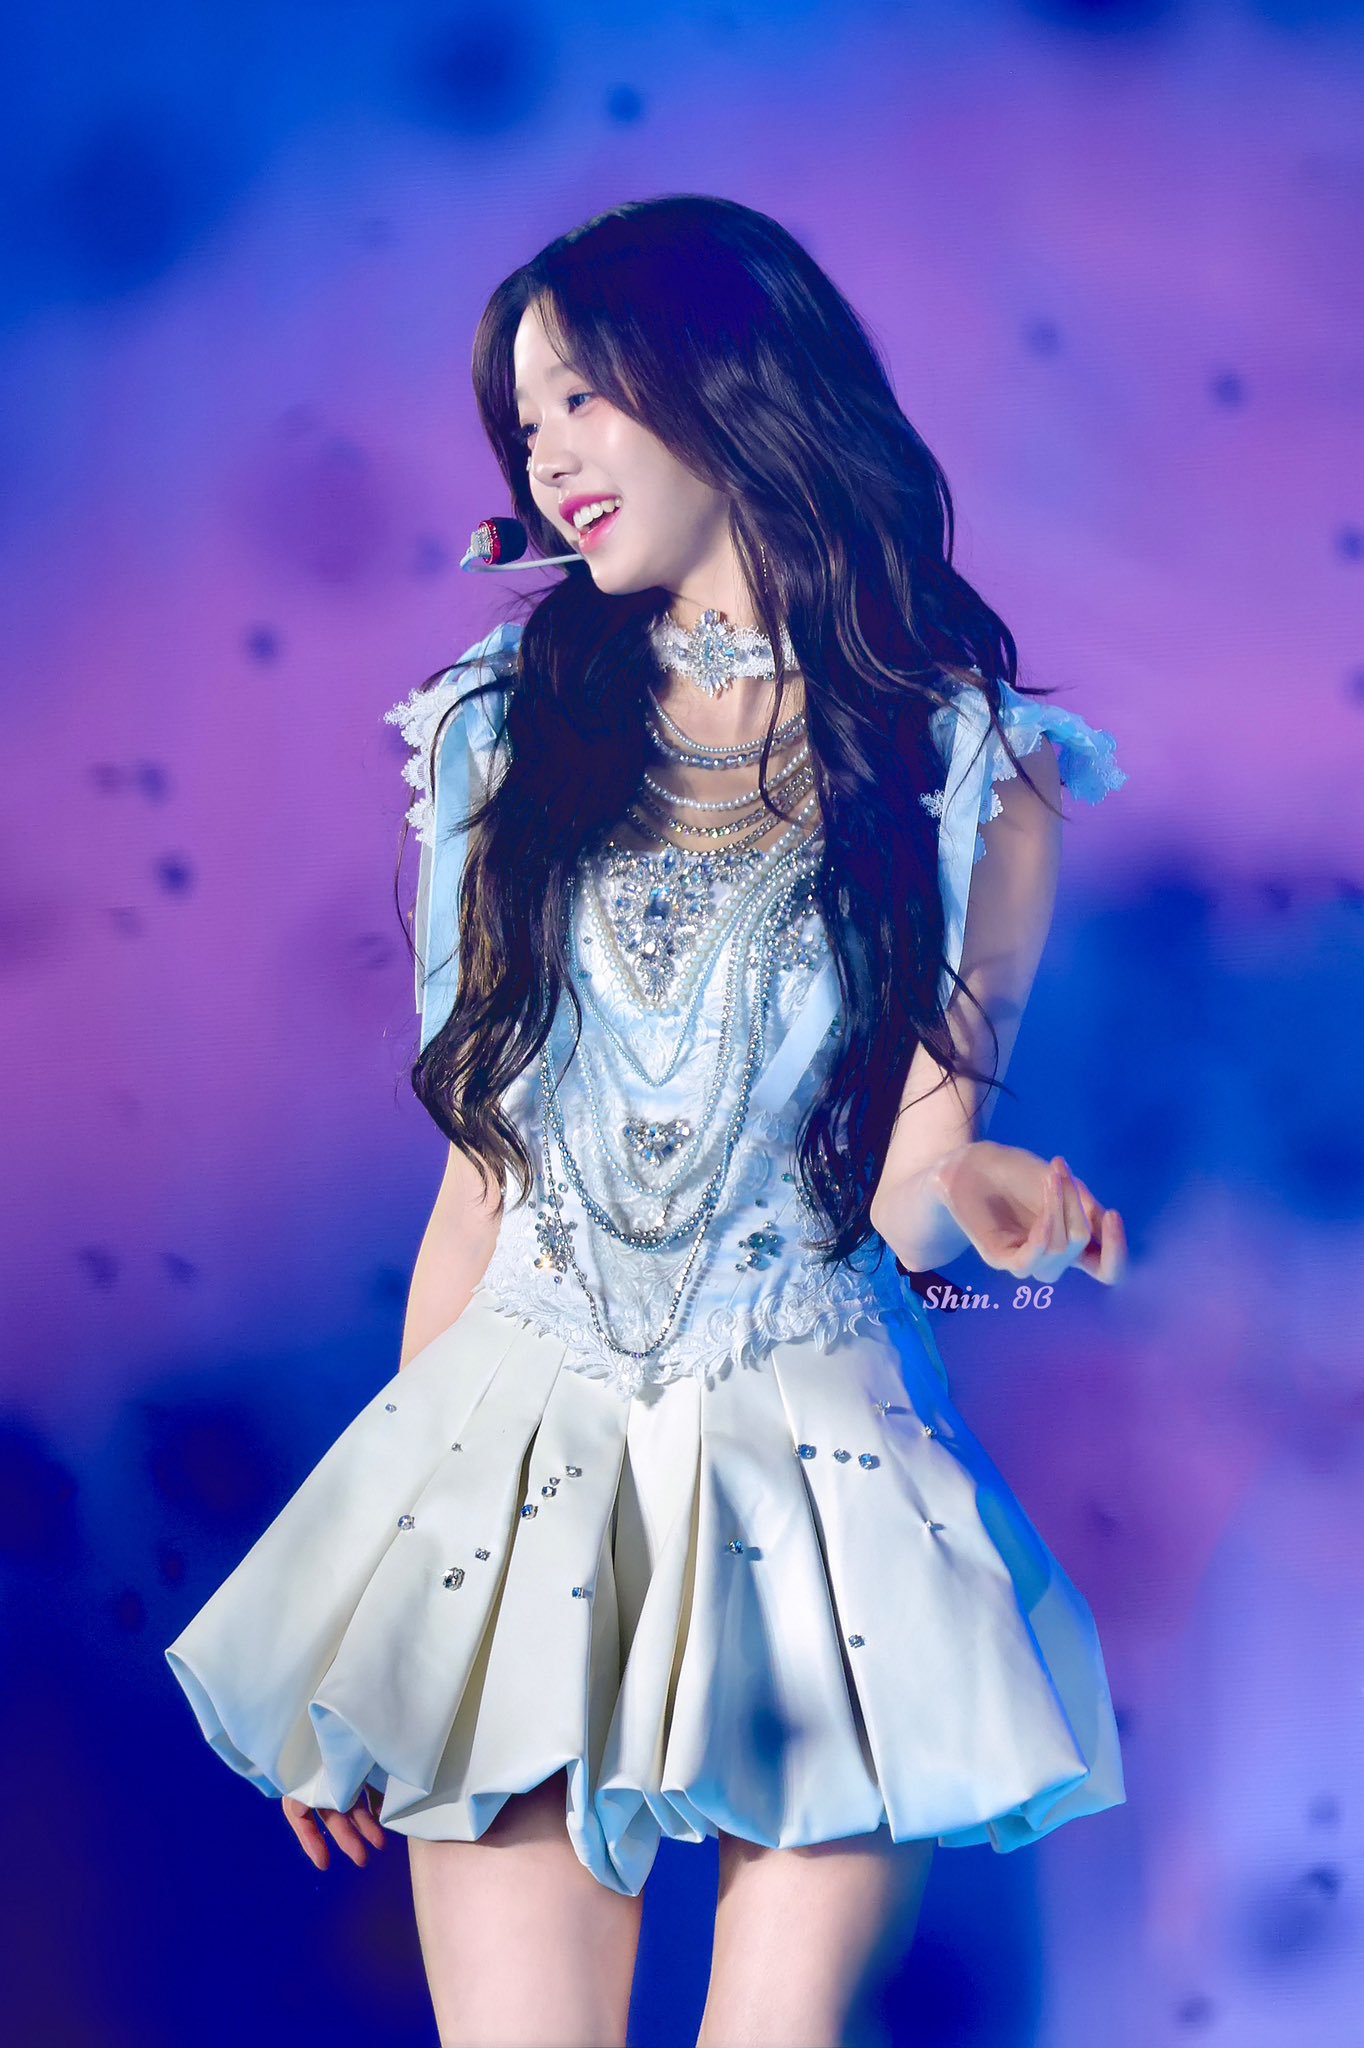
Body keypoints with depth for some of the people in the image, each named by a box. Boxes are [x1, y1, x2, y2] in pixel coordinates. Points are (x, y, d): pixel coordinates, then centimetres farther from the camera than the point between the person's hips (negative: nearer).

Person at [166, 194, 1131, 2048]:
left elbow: (914, 1167, -1)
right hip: (520, 1461, 2)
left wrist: (968, 1186, -28)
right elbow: (485, 1162, 9)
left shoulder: (971, 765, 2)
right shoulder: (504, 730, 8)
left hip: (820, 1472, -1)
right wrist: (364, 1609, 8)